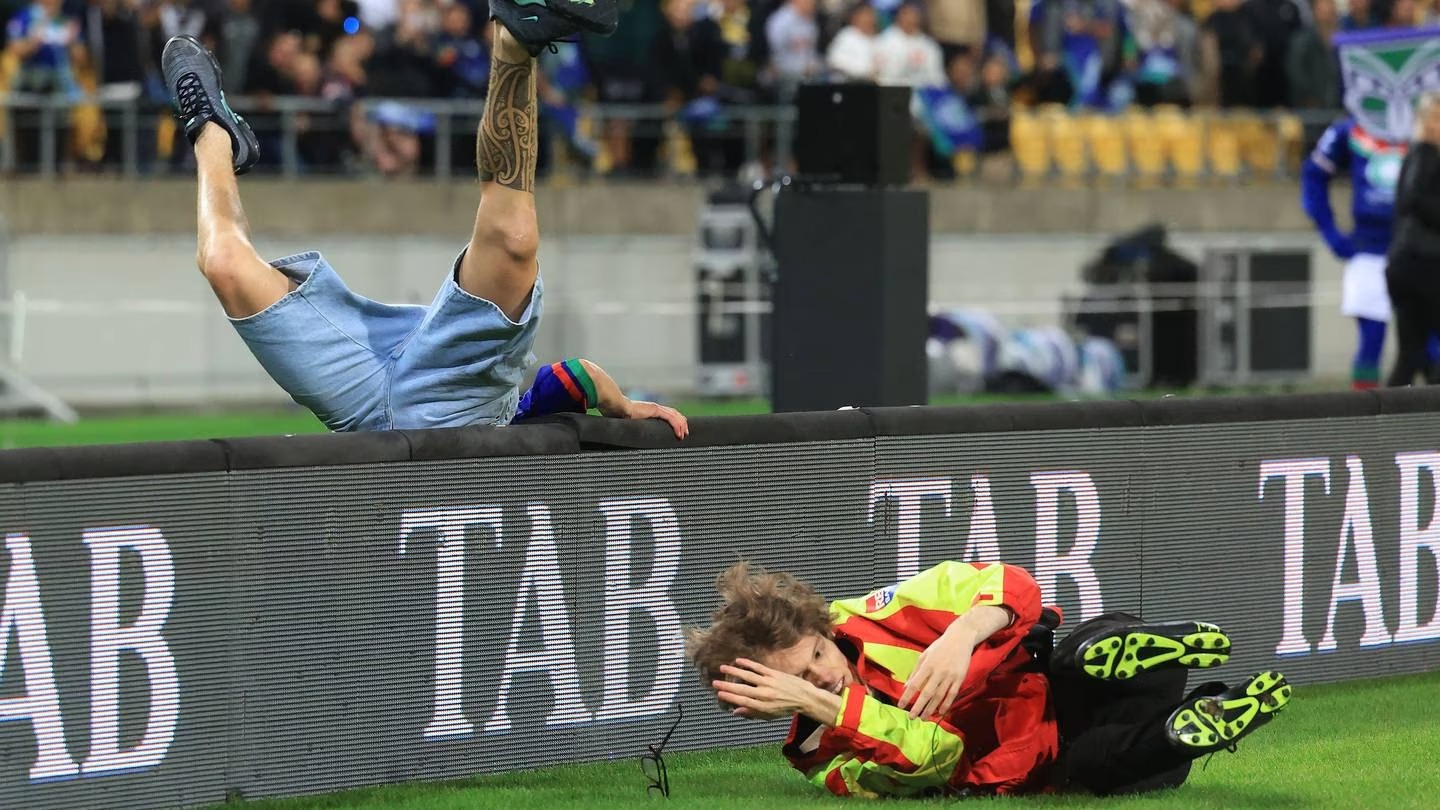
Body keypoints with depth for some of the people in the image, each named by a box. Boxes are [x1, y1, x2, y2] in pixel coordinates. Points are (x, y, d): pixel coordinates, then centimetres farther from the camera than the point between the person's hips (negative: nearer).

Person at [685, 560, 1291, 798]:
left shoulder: (868, 619, -5)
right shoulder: (827, 764, -9)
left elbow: (1010, 584, -7)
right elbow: (932, 752, -28)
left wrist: (962, 634, -29)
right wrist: (820, 704, -35)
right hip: (1044, 766, -2)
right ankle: (1187, 728, -28)